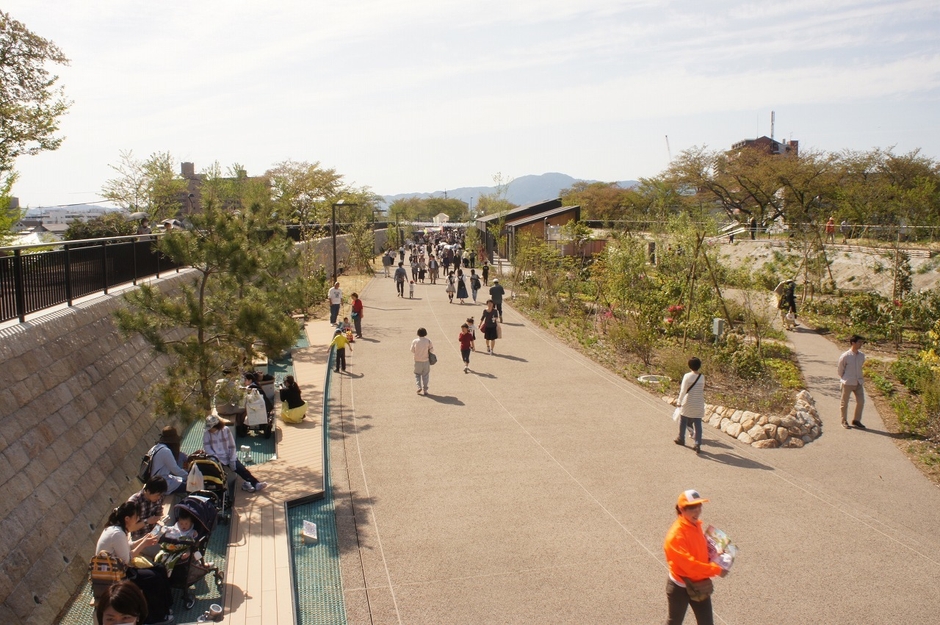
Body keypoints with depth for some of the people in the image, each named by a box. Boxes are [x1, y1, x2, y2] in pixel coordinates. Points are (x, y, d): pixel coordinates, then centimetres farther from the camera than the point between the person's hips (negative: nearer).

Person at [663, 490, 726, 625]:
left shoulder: (695, 525, -1)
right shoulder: (676, 534, -28)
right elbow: (688, 564, -31)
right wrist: (715, 569, -27)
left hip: (699, 584, 7)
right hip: (680, 587, -7)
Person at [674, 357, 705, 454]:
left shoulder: (687, 376, -13)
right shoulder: (702, 377, 0)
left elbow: (683, 391, -14)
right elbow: (702, 390, 11)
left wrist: (679, 401, -3)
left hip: (687, 404, -3)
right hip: (699, 405, 3)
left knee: (683, 422, 17)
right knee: (698, 425, 2)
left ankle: (681, 439, 32)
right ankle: (698, 445, -3)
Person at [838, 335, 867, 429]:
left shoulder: (862, 356, 0)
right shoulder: (845, 356, -16)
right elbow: (840, 370, -4)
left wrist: (858, 378, 16)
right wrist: (843, 380, 4)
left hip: (858, 383, 5)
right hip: (847, 383, -5)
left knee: (861, 401, 6)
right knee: (844, 403, 6)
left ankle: (856, 420, 23)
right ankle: (844, 421, 20)